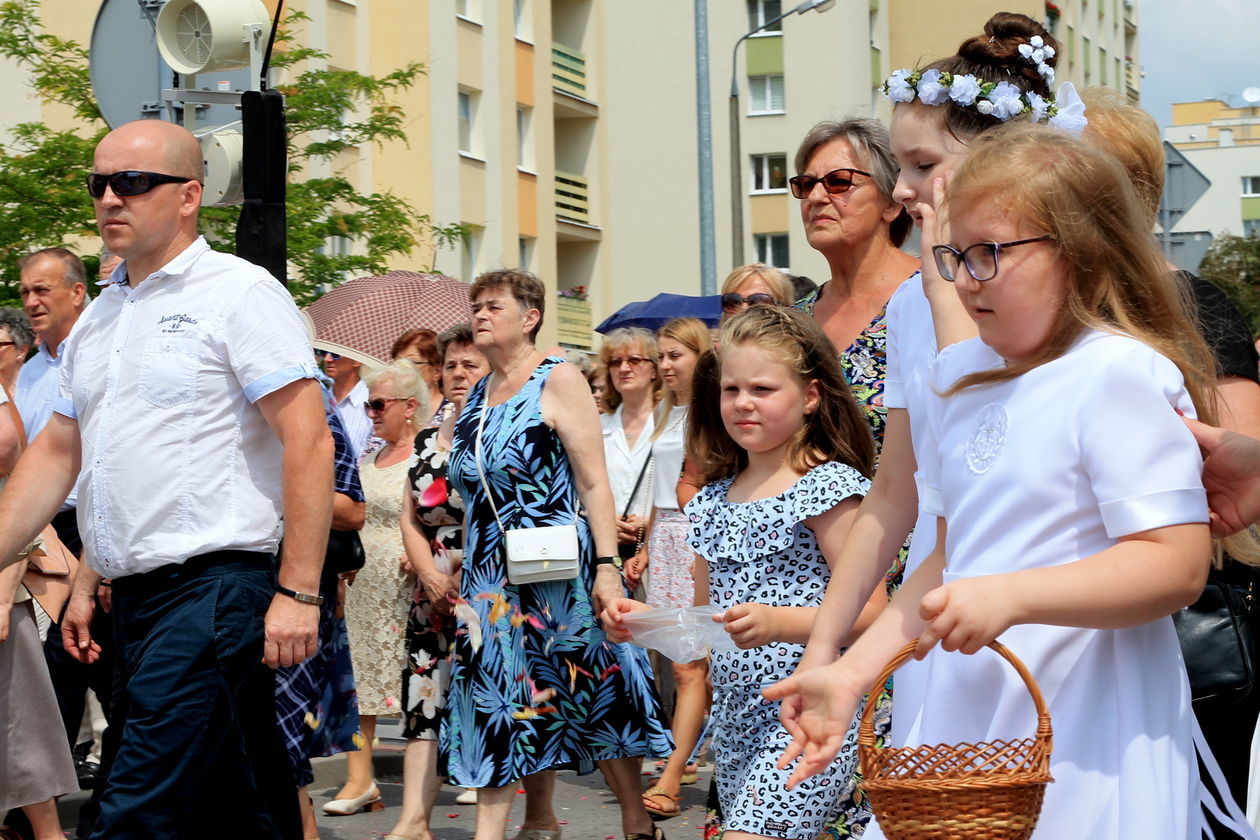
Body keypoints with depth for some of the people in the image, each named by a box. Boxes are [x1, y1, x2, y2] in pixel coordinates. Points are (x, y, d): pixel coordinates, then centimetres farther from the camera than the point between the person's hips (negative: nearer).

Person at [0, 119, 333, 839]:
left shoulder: (239, 293, -5)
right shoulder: (98, 317, 17)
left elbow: (308, 440, -12)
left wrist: (298, 592, -17)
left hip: (212, 584, -7)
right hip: (132, 593, 7)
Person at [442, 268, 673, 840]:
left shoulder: (558, 380, -6)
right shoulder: (475, 397, 13)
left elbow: (594, 482, -12)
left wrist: (607, 567, -19)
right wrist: (462, 574, 16)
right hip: (491, 575, 6)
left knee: (592, 693, 1)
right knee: (499, 701, 0)